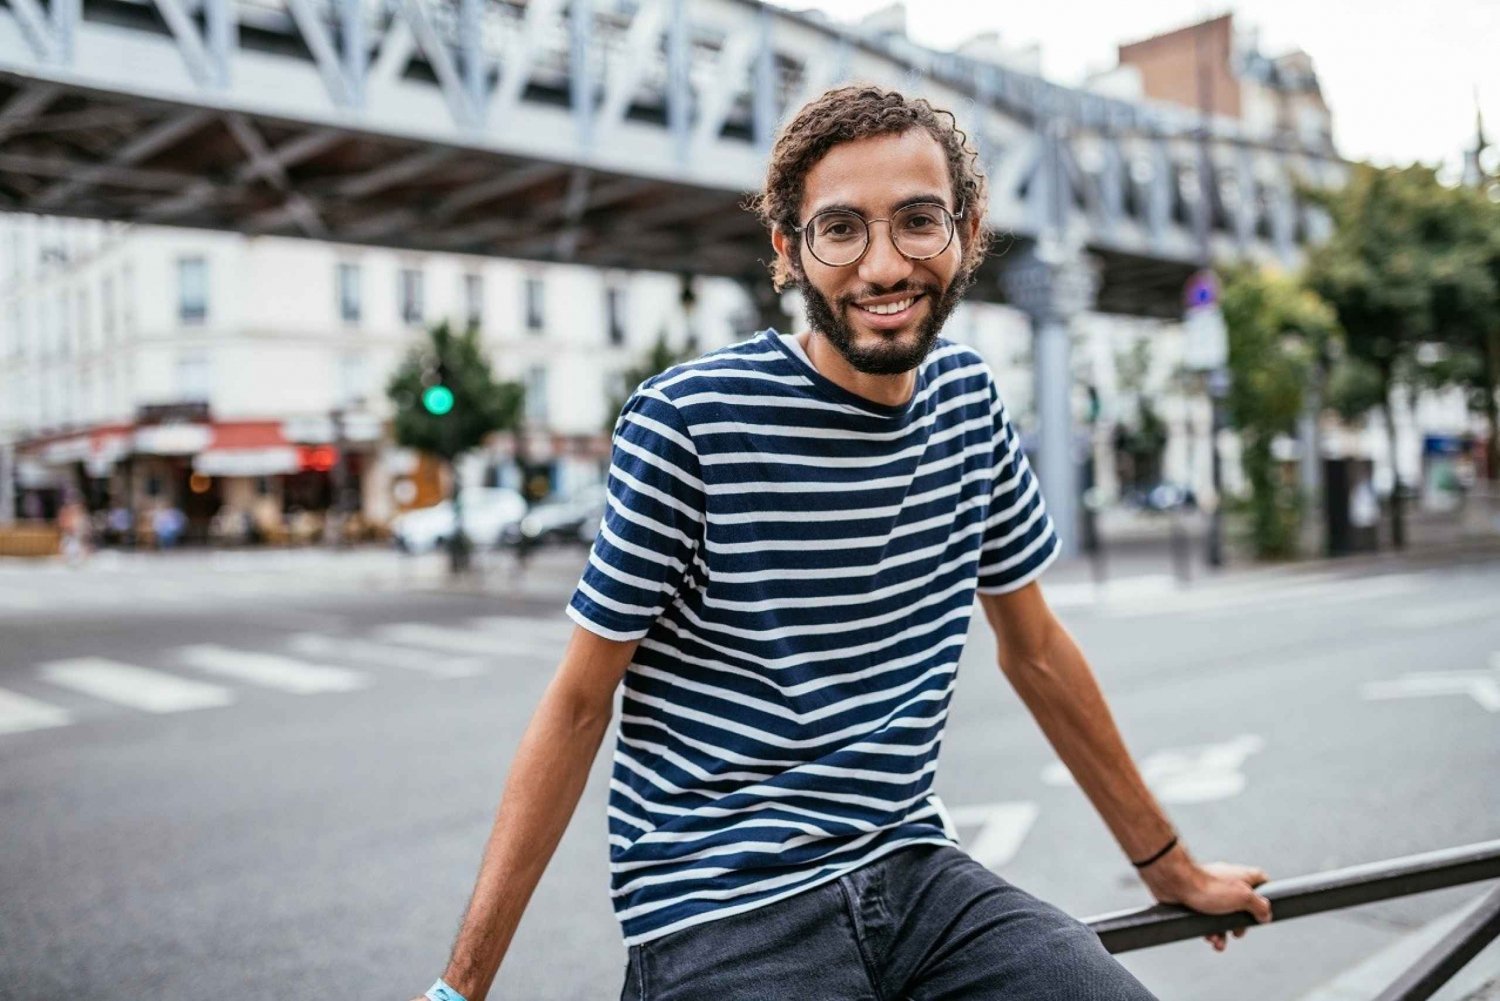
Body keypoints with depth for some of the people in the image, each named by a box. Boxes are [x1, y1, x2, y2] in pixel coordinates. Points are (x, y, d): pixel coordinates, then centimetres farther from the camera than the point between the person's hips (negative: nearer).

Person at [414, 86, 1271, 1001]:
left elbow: (1035, 649, 14)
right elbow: (579, 706, -7)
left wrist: (1170, 865, 20)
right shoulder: (688, 420, -13)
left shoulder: (970, 401, 3)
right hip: (726, 915, -4)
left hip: (915, 875, 5)